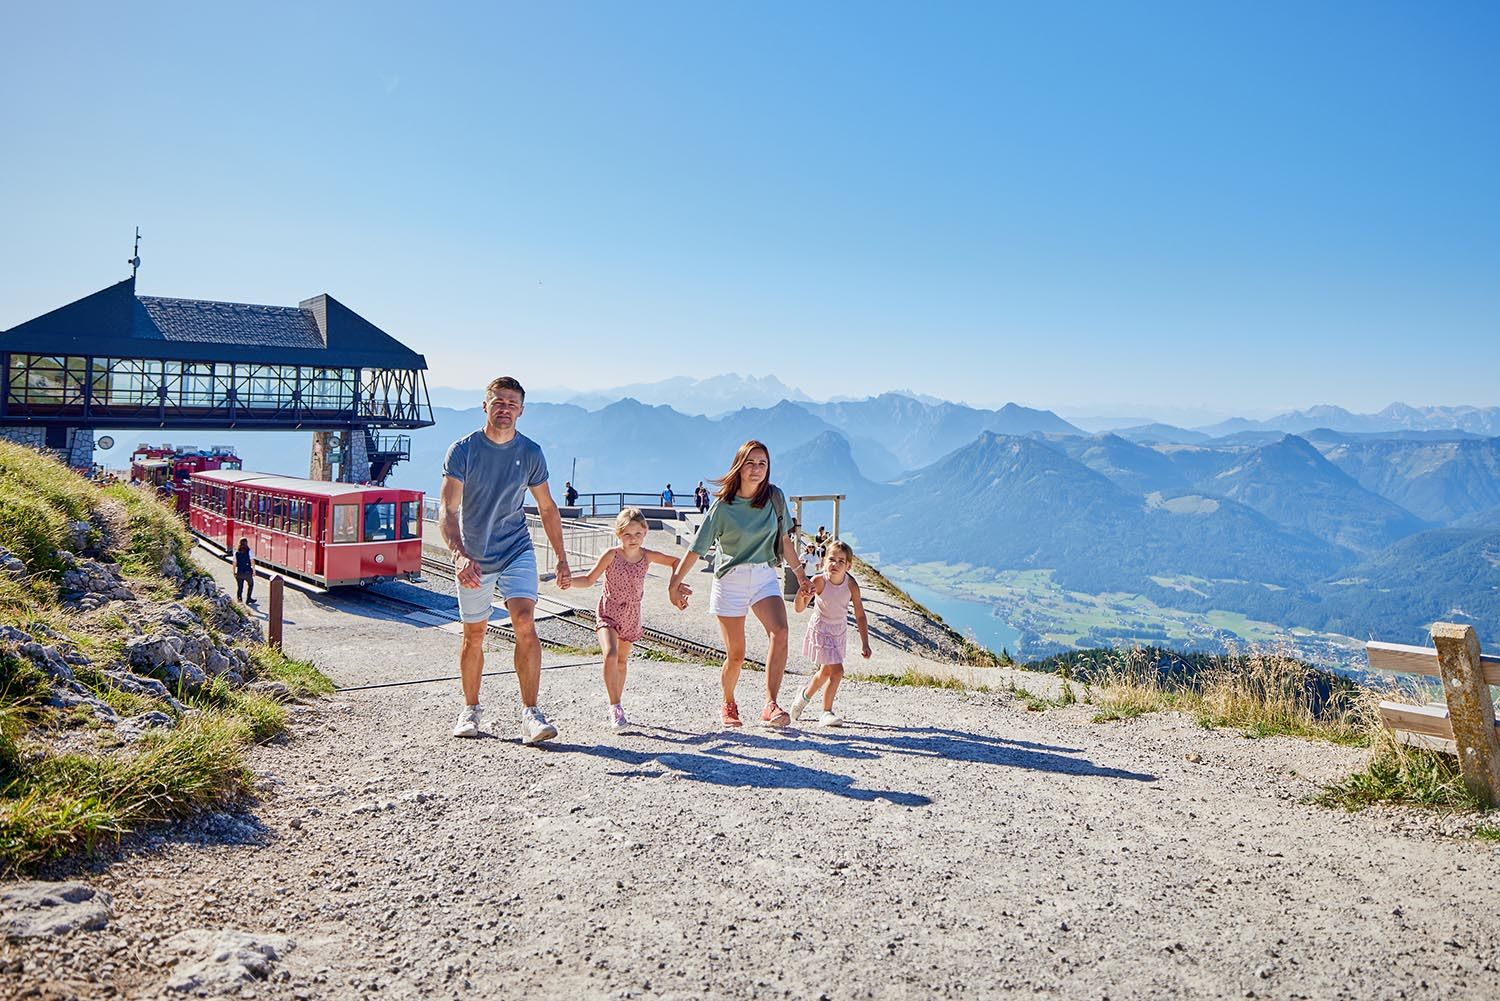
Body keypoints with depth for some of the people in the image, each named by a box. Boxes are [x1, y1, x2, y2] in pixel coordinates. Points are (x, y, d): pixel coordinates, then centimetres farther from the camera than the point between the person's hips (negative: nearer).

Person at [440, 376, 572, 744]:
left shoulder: (531, 453, -3)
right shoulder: (463, 450, -10)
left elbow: (547, 510, 9)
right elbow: (447, 510, -16)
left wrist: (562, 560, 10)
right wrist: (459, 556, -32)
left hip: (516, 550, 1)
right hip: (473, 558, -1)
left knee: (525, 623, -18)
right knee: (474, 635, 9)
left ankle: (530, 713, -16)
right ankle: (470, 708, 30)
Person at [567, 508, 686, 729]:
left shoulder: (647, 556, -6)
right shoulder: (612, 555, -16)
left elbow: (674, 561, 11)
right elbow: (589, 579, -12)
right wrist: (569, 581, -29)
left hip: (631, 615, 4)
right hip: (608, 612, -4)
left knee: (622, 660, 16)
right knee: (610, 655, -25)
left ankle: (617, 704, 32)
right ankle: (614, 706, -18)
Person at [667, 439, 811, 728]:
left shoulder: (774, 497, 2)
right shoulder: (723, 506, -8)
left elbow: (784, 539, 15)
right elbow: (697, 547, -6)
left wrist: (799, 573, 19)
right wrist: (675, 580, -11)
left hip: (765, 577, 2)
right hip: (730, 579, -2)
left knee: (780, 632, -26)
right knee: (736, 655, 1)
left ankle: (770, 706, -28)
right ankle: (728, 705, 30)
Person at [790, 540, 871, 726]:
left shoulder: (851, 585, -20)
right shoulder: (819, 581, -26)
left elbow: (860, 615, -11)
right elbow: (799, 609, -23)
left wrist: (865, 644, -13)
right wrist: (801, 596, -45)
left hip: (840, 631, 4)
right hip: (820, 630, -4)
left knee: (826, 671, 17)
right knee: (836, 670, -11)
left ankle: (805, 695, 42)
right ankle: (827, 713, 9)